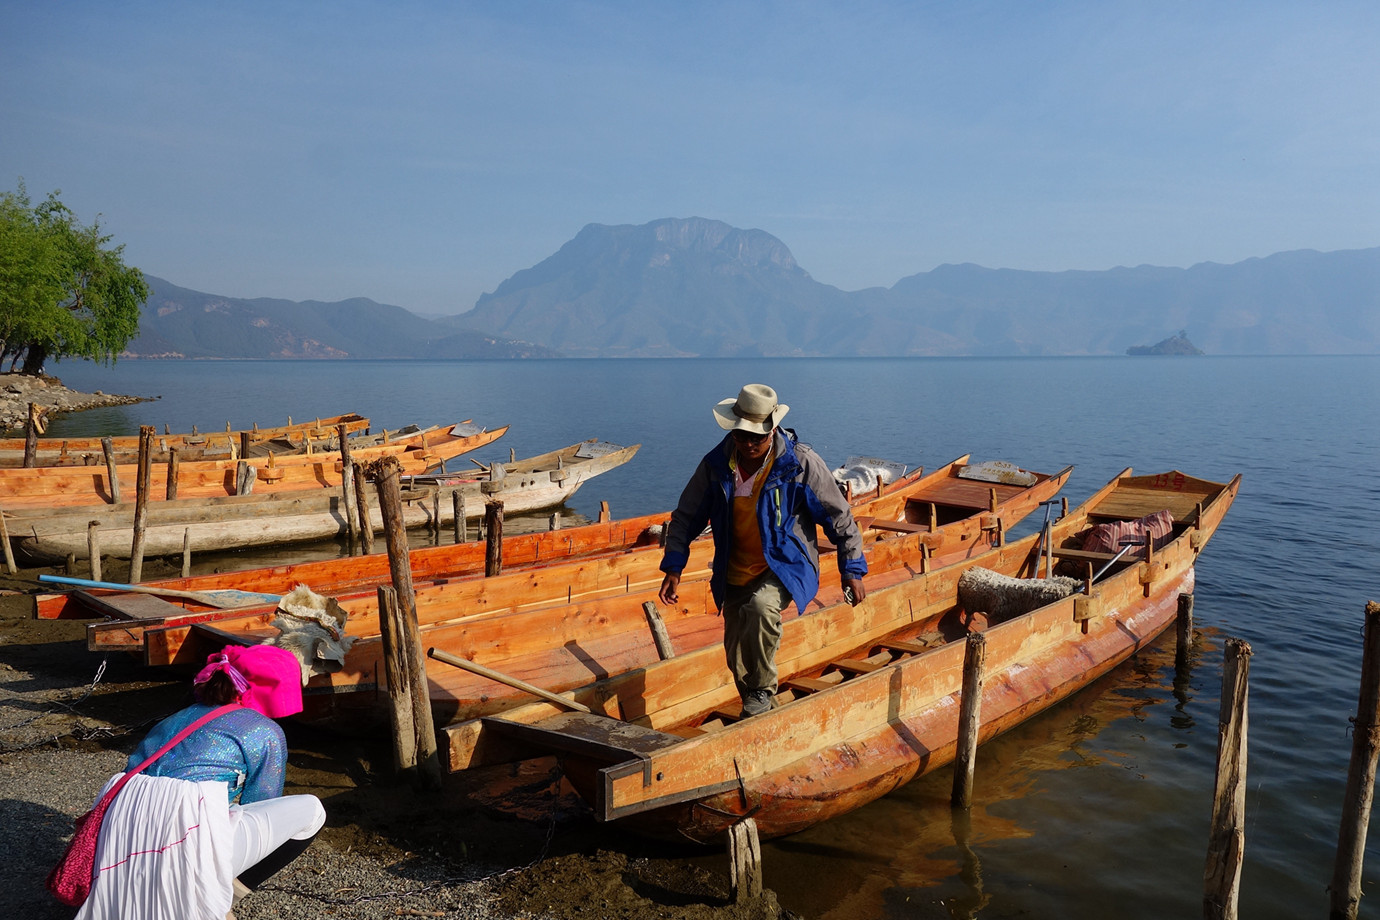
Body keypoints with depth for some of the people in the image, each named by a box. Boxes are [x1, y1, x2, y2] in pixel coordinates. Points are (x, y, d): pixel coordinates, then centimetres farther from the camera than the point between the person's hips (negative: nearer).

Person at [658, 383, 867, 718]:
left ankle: (763, 690, -13)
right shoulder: (716, 464, -6)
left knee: (760, 606, -36)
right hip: (736, 574, 4)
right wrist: (673, 567, -2)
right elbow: (686, 516, 5)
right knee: (737, 658, 9)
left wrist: (852, 571, -2)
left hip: (786, 566, -4)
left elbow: (840, 517, -4)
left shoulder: (800, 463, -14)